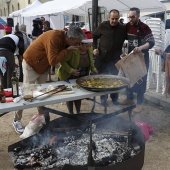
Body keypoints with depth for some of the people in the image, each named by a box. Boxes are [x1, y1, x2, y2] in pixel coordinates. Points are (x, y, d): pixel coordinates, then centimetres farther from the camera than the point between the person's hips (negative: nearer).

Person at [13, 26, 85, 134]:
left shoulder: (65, 38, -9)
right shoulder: (54, 37, -35)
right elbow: (53, 61, -38)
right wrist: (68, 50, -33)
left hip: (44, 65, 8)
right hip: (31, 63, -8)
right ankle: (17, 120, 11)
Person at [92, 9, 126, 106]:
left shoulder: (123, 28, -3)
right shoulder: (103, 26, -5)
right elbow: (94, 36, 8)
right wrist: (95, 48, -2)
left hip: (115, 58, 1)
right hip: (102, 57, 0)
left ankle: (115, 98, 25)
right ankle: (103, 98, 23)